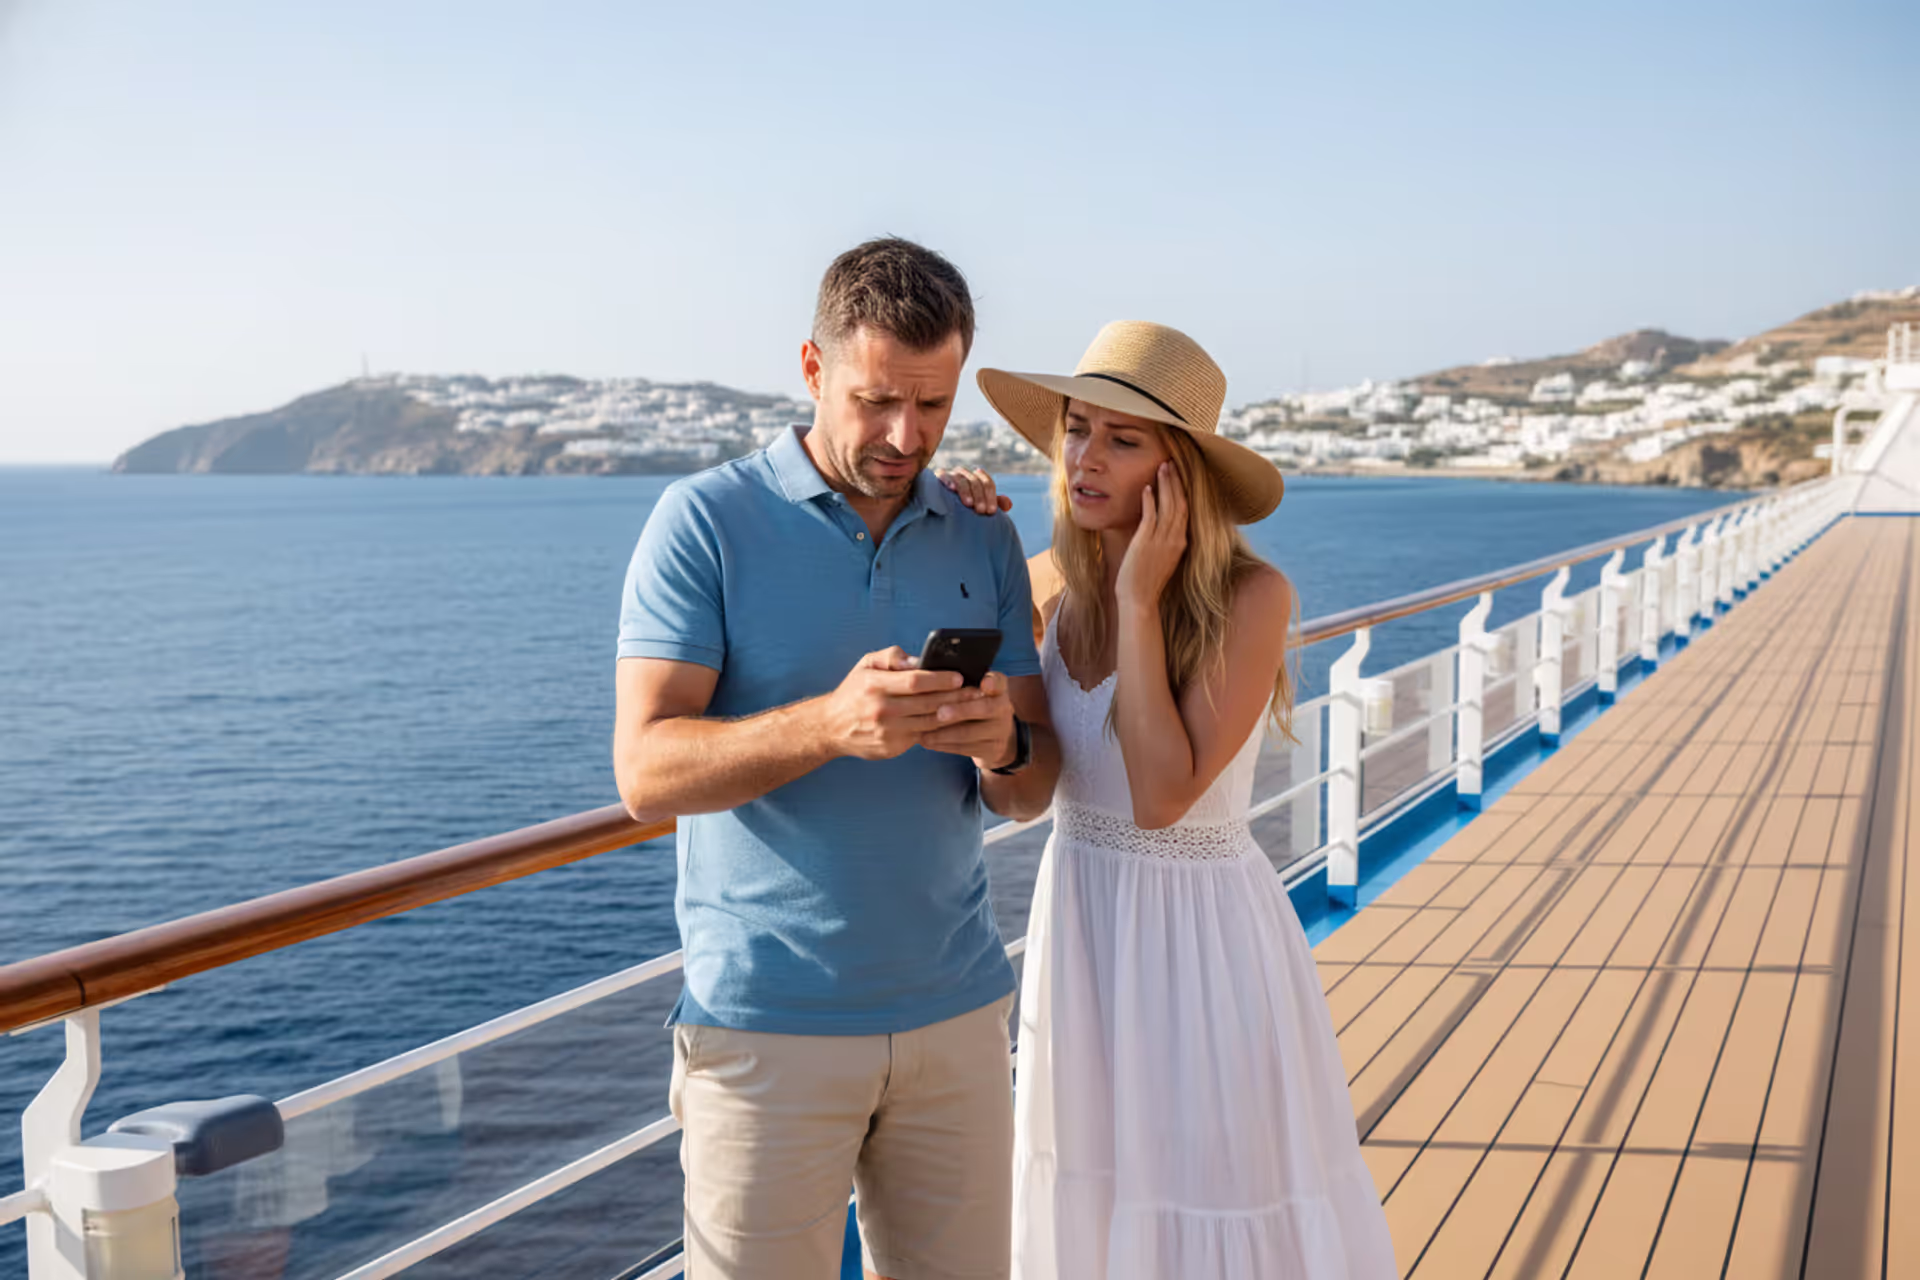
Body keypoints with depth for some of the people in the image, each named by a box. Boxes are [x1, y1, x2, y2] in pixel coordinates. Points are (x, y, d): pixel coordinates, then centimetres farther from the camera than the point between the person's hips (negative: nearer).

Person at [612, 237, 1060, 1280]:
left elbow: (1031, 792, 9)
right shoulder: (706, 520, -5)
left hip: (954, 1009, 4)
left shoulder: (984, 541, 9)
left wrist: (1004, 746, -16)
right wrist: (830, 724, -29)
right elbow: (646, 770, -13)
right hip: (768, 1020, -4)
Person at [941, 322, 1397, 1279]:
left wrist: (1140, 600, -25)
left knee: (1223, 1203, 8)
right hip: (1079, 923, 5)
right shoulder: (1054, 582, -4)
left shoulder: (1250, 597, -19)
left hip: (1201, 937, -5)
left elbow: (1162, 794, -26)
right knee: (1096, 1194, 18)